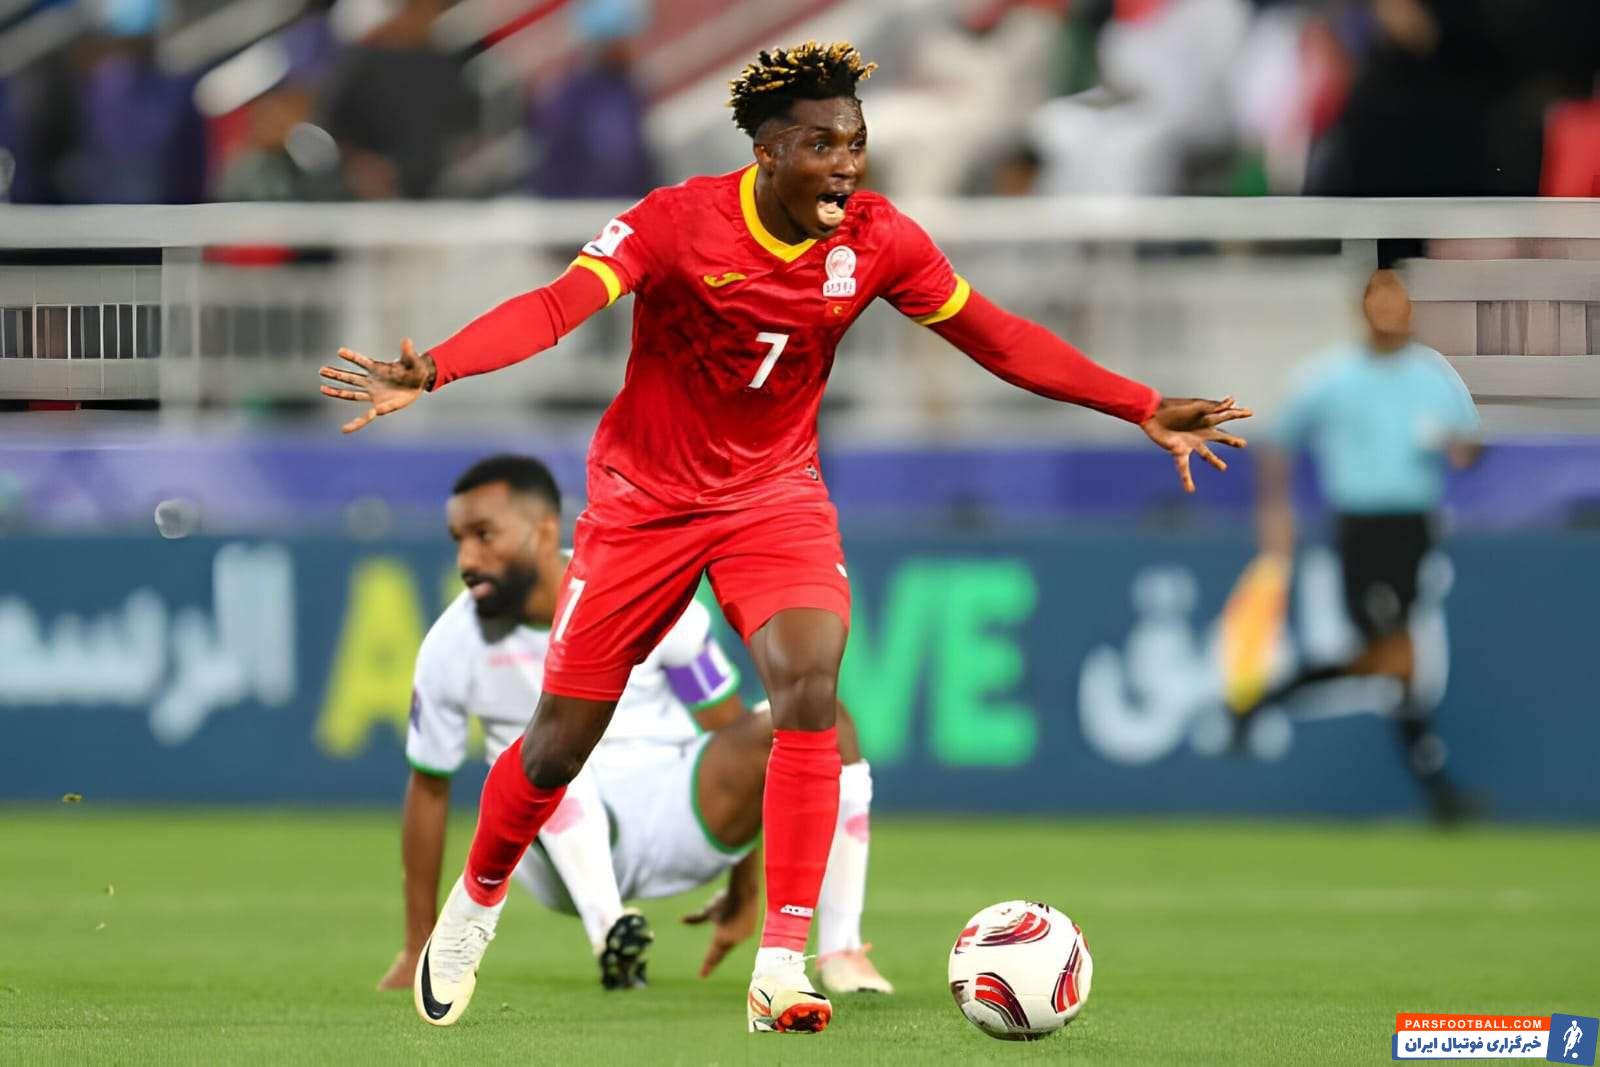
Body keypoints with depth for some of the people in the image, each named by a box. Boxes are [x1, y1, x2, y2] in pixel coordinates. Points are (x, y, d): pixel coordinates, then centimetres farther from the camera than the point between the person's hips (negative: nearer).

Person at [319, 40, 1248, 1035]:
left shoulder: (879, 240, -11)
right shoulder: (678, 223, -22)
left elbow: (1000, 339, -2)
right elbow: (555, 308, -32)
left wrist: (1146, 409, -5)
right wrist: (429, 372, -49)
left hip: (777, 496, 2)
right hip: (648, 497, -2)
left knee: (812, 689, -24)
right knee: (562, 743, 4)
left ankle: (782, 970, -20)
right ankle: (474, 905, 35)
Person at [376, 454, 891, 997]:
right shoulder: (451, 646, -6)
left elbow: (733, 734, -1)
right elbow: (429, 787, 6)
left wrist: (744, 893, 2)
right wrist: (419, 948, 8)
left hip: (677, 818, 1)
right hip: (566, 845, -1)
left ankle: (840, 952, -21)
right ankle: (609, 936, -37)